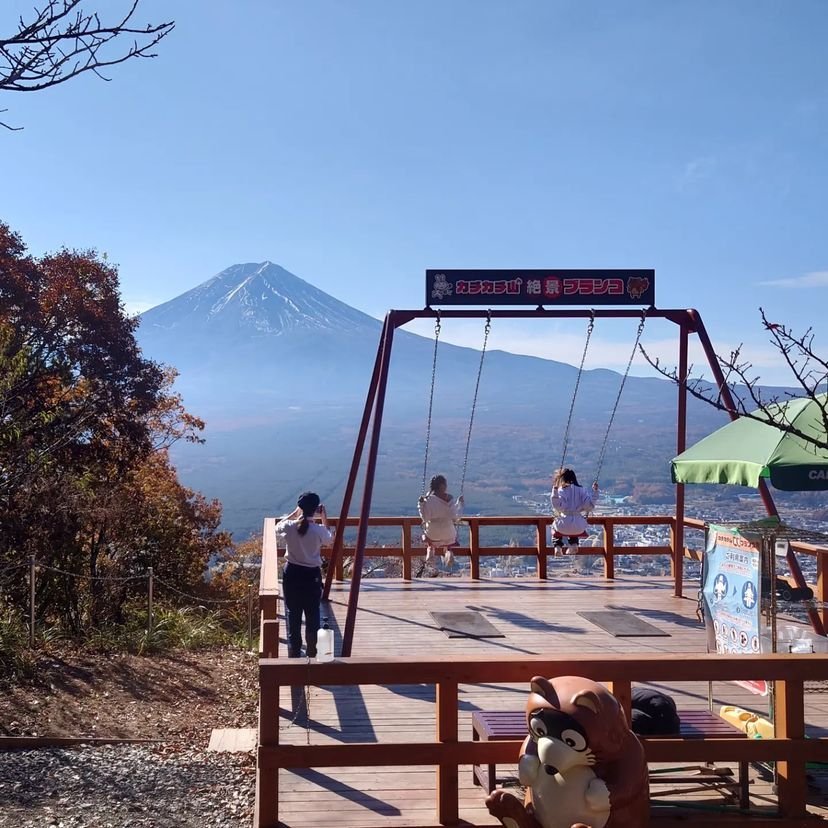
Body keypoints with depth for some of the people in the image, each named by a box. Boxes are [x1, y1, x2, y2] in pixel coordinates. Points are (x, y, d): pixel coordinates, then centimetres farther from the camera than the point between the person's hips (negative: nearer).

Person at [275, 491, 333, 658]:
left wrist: (295, 512, 14)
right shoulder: (319, 530, -17)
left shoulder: (289, 527, -12)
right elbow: (329, 538, 7)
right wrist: (324, 517, 11)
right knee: (312, 616, 13)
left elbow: (277, 527, 13)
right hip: (312, 575, -1)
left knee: (293, 615, 12)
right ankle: (312, 653, 23)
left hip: (292, 573, 1)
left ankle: (294, 653, 17)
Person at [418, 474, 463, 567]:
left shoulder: (429, 499, -15)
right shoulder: (449, 499, -11)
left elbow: (425, 518, -14)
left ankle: (430, 548, 15)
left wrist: (420, 504, -8)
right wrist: (459, 503, 0)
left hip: (432, 534, 0)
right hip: (448, 535, 0)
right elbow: (455, 517, -11)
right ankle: (448, 550, 9)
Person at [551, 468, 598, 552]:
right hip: (579, 527, 3)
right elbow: (590, 505, -2)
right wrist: (594, 492, 9)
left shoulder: (561, 490, -4)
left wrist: (554, 491, -16)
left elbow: (559, 506, -18)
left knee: (554, 526, 34)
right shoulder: (581, 490, 5)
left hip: (564, 525, -3)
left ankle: (558, 545, 14)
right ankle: (574, 543, 23)